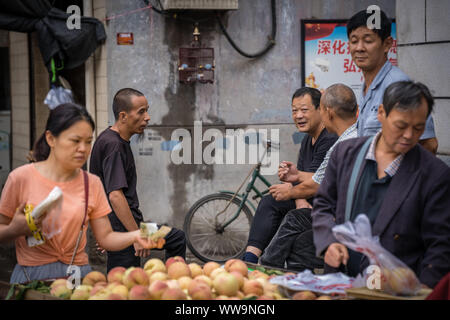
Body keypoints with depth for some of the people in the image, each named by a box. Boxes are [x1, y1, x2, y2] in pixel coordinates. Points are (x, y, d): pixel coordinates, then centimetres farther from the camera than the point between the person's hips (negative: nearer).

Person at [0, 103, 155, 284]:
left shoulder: (92, 184, 8)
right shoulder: (21, 178, -4)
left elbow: (105, 238, 7)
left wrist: (134, 236, -11)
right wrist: (16, 230, -19)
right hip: (33, 276, -4)